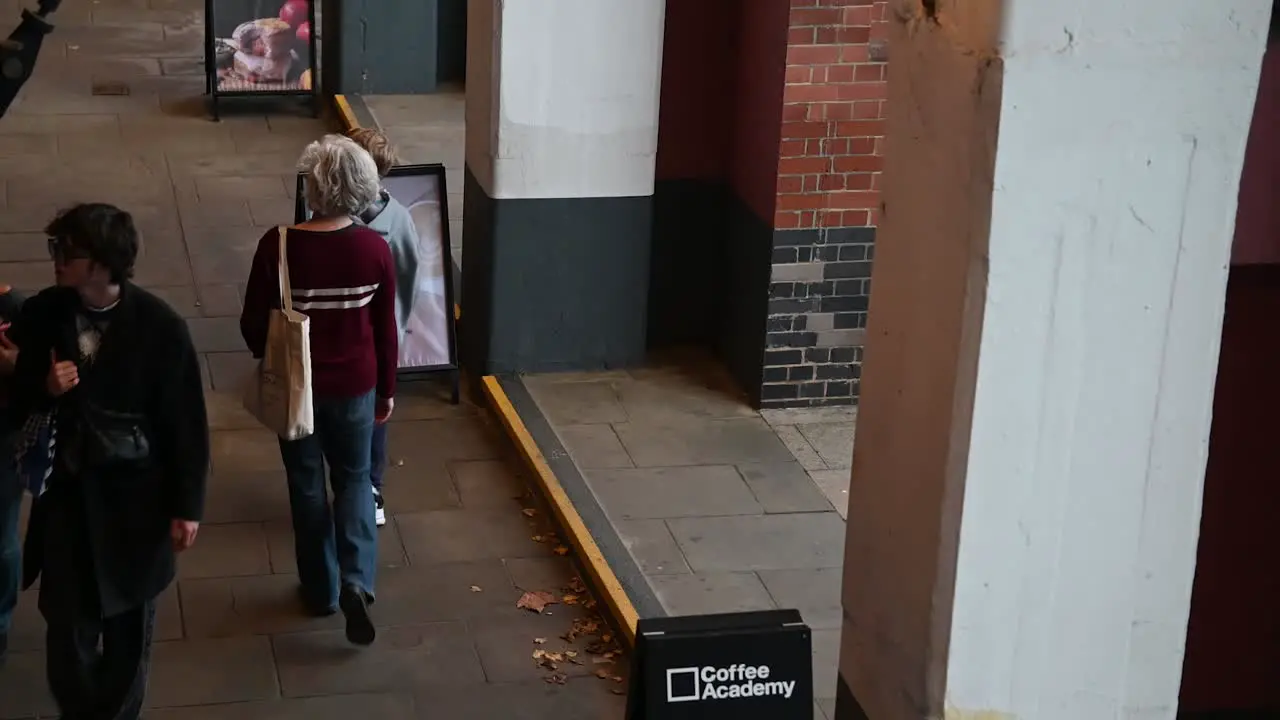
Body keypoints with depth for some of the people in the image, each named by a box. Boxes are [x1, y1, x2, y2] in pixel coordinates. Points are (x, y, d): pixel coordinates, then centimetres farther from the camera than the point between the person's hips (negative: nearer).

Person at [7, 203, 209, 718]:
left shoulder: (159, 326, -16)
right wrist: (44, 390, -18)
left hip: (136, 495, -2)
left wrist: (187, 505, -6)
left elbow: (186, 421, -9)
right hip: (66, 492, 2)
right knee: (67, 622, 7)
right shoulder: (42, 314, -7)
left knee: (129, 621, 14)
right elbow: (16, 400, 6)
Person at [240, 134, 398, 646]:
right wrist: (387, 389, 11)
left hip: (297, 384, -1)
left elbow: (254, 324, -10)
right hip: (356, 385, 1)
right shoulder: (375, 249, -14)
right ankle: (357, 580, 0)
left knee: (307, 484, 17)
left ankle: (321, 589, 28)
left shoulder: (278, 246, -20)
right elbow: (385, 330, -4)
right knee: (354, 478, 19)